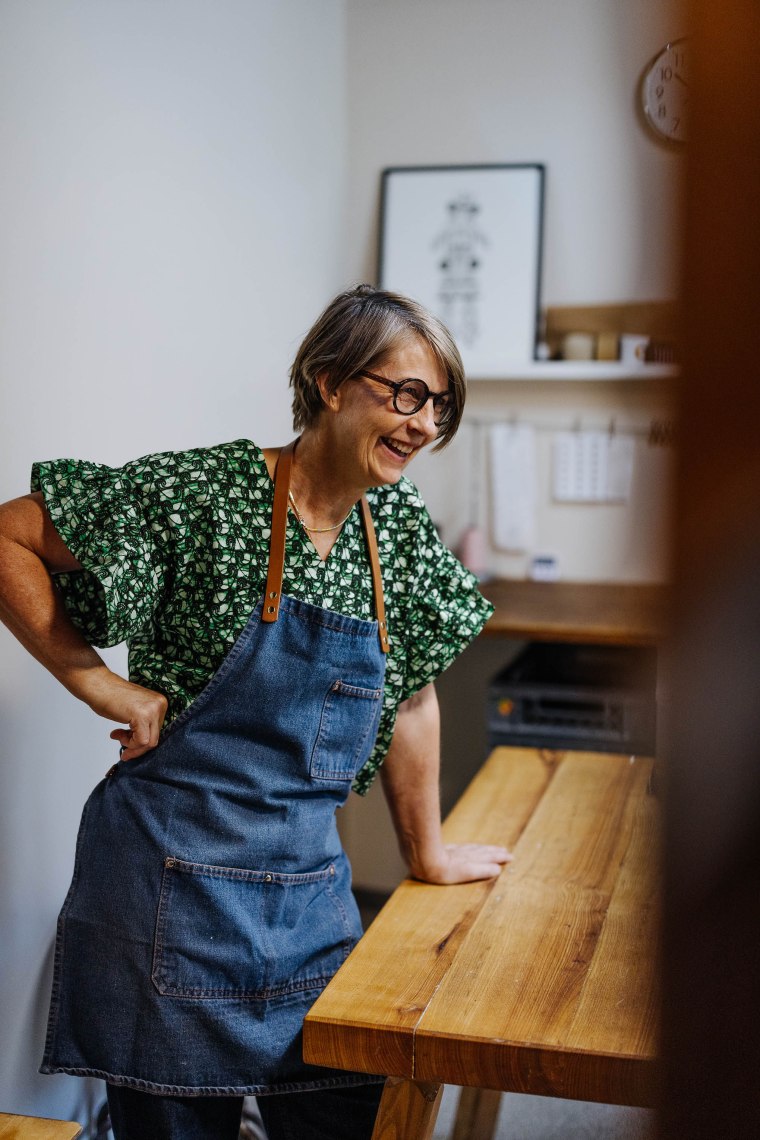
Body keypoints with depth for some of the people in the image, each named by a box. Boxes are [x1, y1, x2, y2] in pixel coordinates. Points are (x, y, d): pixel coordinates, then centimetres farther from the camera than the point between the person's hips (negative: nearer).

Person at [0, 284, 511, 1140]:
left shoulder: (399, 527, 5)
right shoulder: (207, 493, -13)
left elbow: (410, 699, 13)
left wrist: (426, 855, 19)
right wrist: (102, 686, -14)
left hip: (311, 893, 6)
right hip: (176, 893, -5)